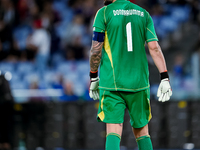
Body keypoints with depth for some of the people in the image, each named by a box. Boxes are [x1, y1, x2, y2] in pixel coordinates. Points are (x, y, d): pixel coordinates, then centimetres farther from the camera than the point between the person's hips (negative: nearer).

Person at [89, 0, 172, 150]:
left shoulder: (104, 13, -1)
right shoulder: (143, 14, 9)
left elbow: (96, 49, -4)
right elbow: (154, 47, 0)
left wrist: (93, 78, 7)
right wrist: (165, 78, -2)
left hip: (112, 82, -3)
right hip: (139, 82, 3)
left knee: (114, 131, -8)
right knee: (141, 130, 14)